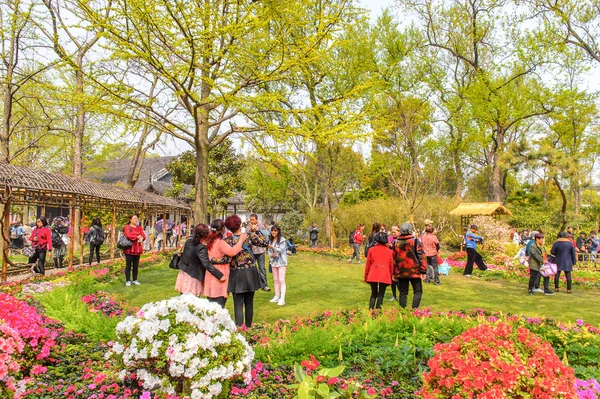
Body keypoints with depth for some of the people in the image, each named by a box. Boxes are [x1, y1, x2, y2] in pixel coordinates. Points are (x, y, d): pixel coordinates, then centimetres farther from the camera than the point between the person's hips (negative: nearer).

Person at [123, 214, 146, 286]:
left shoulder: (139, 227, 15)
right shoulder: (127, 227, -2)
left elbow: (144, 235, 6)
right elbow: (128, 235, -18)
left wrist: (141, 238, -16)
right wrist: (137, 237, -11)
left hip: (137, 249, 5)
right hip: (129, 249, -5)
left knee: (136, 265, 10)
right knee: (128, 265, -2)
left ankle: (135, 280, 18)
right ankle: (128, 281, 4)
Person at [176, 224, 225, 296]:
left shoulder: (188, 241, -4)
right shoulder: (201, 248, -25)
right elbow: (207, 264, -30)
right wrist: (220, 275, -32)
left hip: (183, 273, 7)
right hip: (192, 277, -7)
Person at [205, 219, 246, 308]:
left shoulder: (209, 241, 7)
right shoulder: (220, 243, -18)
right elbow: (232, 252, -33)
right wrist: (241, 240, -24)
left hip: (211, 275, 8)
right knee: (219, 306, -1)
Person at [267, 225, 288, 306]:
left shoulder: (282, 240, -11)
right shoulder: (271, 240, 8)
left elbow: (281, 250, -18)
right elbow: (269, 250, 11)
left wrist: (273, 247, -33)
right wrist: (271, 255, -11)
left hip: (281, 262, -6)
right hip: (274, 261, 6)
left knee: (281, 280, -9)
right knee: (275, 280, 12)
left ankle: (282, 298, -10)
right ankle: (277, 296, 22)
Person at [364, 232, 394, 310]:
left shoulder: (371, 250, 5)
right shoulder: (389, 251, 5)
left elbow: (367, 264, 7)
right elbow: (391, 265, 10)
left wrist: (366, 277, 15)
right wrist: (390, 277, 20)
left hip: (373, 276, 1)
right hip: (385, 276, -1)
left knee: (373, 294, 12)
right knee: (381, 295, 4)